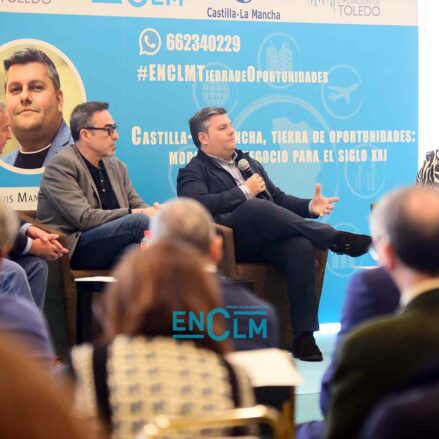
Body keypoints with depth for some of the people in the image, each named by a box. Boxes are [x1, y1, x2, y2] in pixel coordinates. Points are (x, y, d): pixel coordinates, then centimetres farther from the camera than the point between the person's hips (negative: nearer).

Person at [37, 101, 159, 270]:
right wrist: (134, 213, -15)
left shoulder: (116, 166, 17)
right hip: (72, 249, -6)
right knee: (139, 221, -27)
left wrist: (152, 212, -8)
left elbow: (137, 204, 18)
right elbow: (84, 218, -15)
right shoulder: (61, 166, -6)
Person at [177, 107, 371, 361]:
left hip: (268, 240, 5)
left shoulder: (249, 162, 32)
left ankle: (304, 335, -31)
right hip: (231, 240, -5)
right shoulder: (192, 173, 11)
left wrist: (309, 207, 8)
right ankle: (336, 240, -29)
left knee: (301, 246, -30)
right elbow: (199, 205, -11)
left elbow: (279, 199, 28)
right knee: (255, 206, -36)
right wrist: (245, 192, -7)